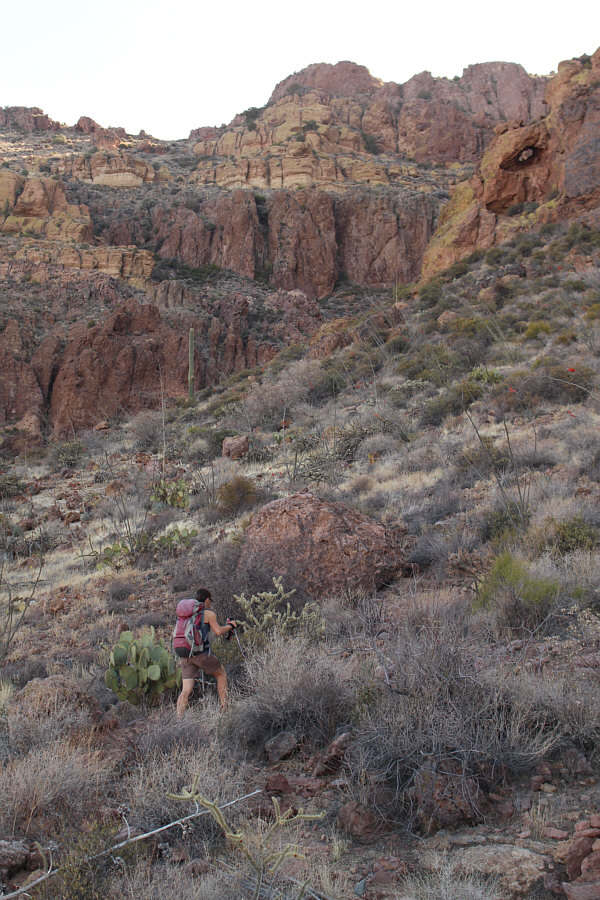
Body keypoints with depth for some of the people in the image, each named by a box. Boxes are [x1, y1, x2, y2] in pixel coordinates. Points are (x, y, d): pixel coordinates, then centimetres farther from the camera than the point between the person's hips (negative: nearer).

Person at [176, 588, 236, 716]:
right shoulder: (208, 613, 0)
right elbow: (218, 631, -8)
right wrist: (231, 626, 9)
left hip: (186, 655, 5)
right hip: (202, 653, -5)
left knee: (186, 690, 2)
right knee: (221, 674, 20)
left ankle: (179, 719, -11)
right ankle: (224, 708, 20)